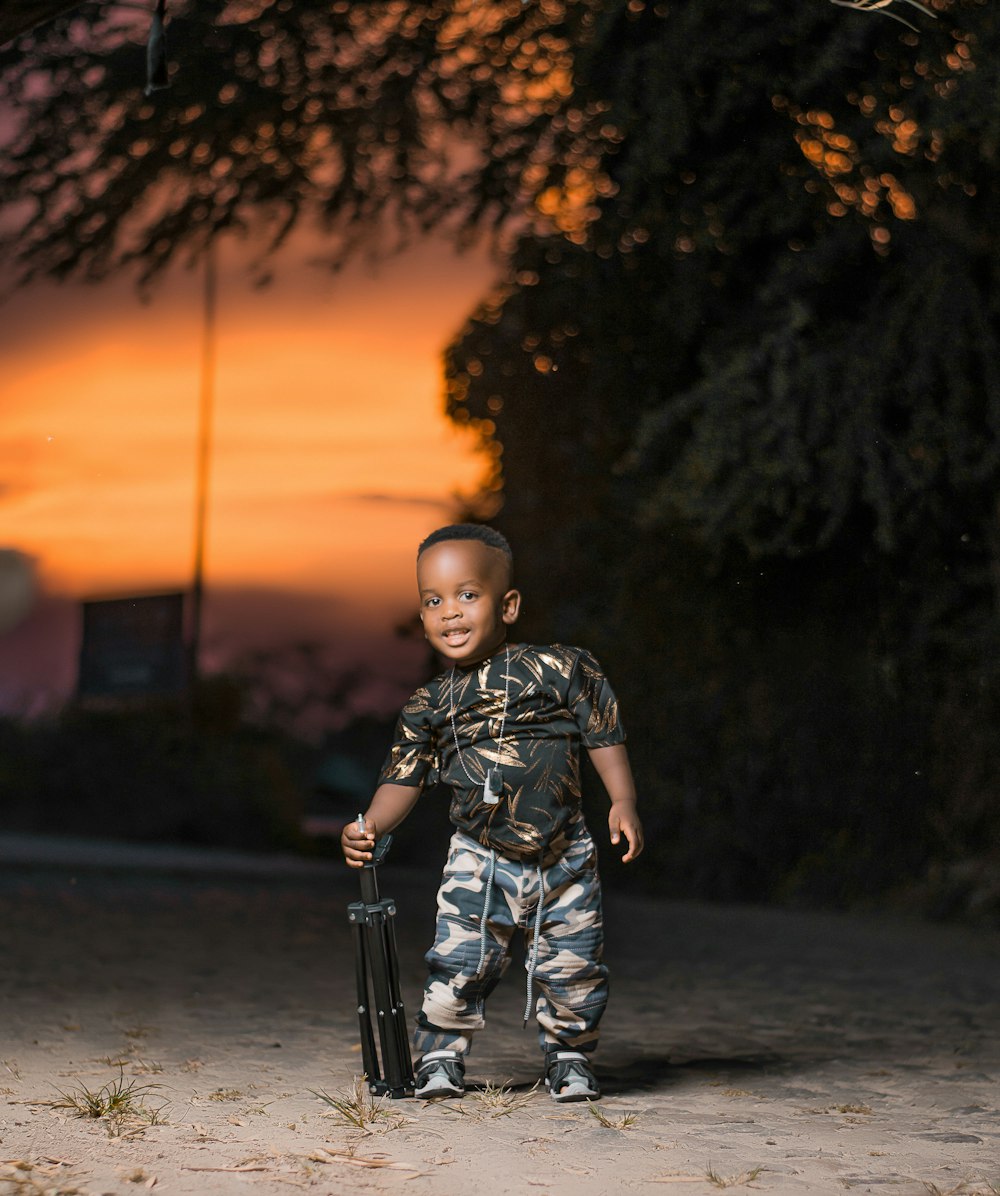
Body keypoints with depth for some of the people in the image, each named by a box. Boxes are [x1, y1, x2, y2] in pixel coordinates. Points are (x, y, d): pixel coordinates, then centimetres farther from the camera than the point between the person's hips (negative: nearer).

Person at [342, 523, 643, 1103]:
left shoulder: (560, 670, -7)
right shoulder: (429, 706, 1)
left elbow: (604, 733, -1)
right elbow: (404, 777, 5)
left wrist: (624, 803, -8)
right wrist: (372, 826, -12)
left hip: (563, 859, -1)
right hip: (480, 862, 1)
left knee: (571, 970, 4)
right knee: (457, 964, -6)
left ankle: (570, 1058, 26)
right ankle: (441, 1057, 15)